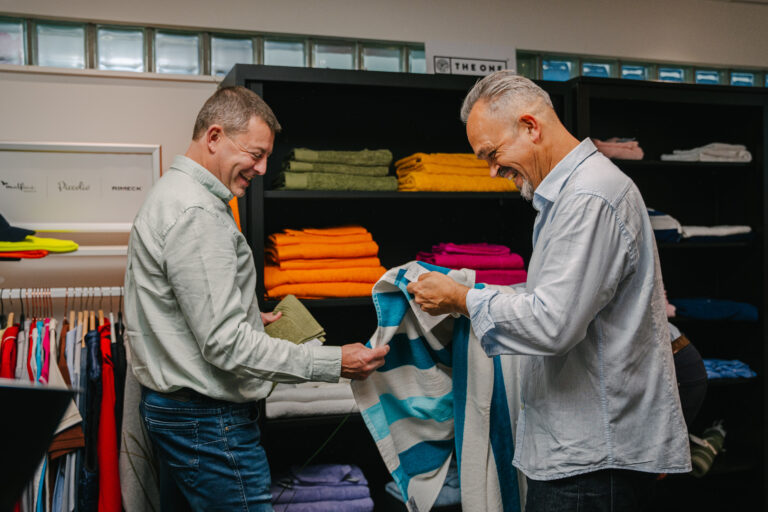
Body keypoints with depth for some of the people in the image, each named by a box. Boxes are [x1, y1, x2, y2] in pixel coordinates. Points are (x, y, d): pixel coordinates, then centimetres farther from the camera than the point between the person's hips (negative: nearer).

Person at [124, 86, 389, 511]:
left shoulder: (169, 195, 13)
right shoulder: (197, 215, -22)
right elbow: (225, 345, -25)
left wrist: (249, 321, 19)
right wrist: (334, 364, -23)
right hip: (208, 421, -11)